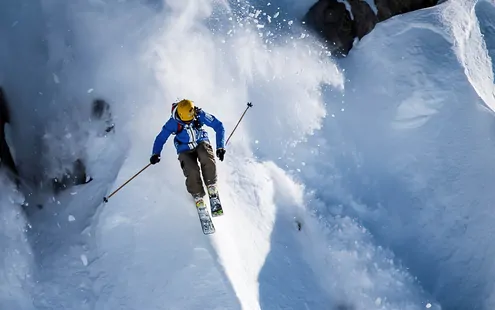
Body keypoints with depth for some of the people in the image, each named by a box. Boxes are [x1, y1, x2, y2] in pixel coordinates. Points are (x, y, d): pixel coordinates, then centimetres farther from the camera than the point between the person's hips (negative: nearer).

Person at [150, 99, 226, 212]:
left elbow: (218, 126, -15)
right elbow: (161, 138, -14)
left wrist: (220, 147, -22)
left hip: (201, 143, 1)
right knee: (192, 171, -27)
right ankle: (198, 196, -2)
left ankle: (212, 187, -12)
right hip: (185, 149, -1)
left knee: (208, 159, -33)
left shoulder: (200, 115, -21)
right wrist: (156, 153, -30)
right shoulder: (173, 122, -22)